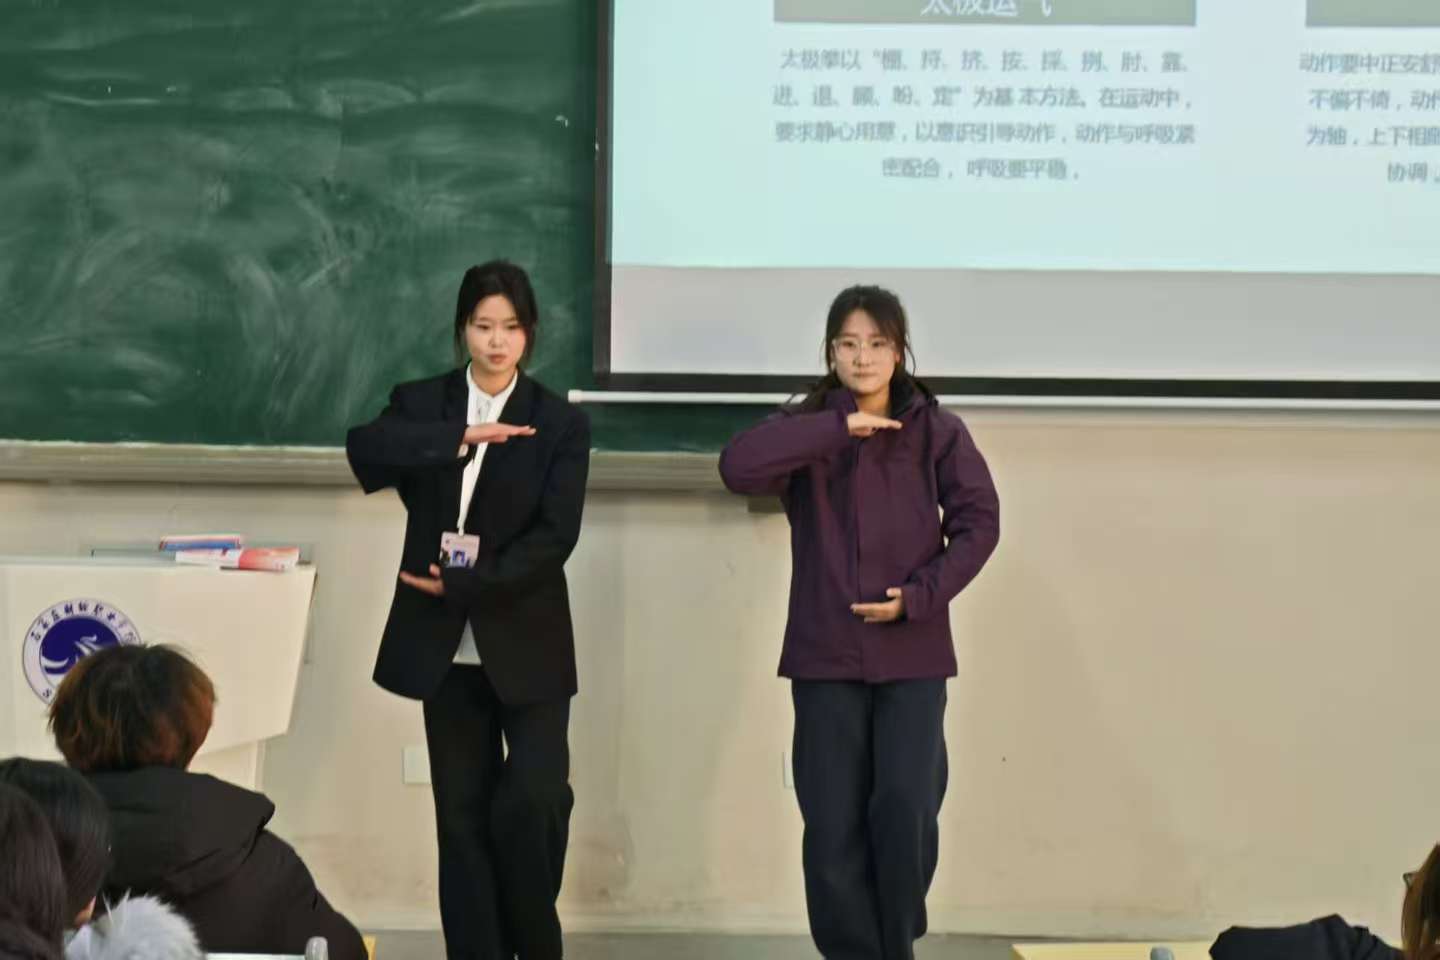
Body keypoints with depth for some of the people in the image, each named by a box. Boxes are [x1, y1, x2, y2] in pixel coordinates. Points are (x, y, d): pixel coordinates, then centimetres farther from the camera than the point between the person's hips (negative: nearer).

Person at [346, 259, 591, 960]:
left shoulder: (560, 425, 0)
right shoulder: (421, 404, 4)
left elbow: (553, 537, -10)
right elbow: (363, 449, -17)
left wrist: (465, 584, -16)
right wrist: (460, 437, -26)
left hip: (526, 645, -2)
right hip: (447, 648, 2)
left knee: (532, 802, -10)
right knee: (462, 817, 5)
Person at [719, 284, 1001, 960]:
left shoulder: (937, 431, 4)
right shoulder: (806, 428, 4)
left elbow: (978, 522, 0)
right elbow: (737, 467, -14)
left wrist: (919, 596, -11)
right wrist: (839, 427, -16)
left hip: (913, 652, -1)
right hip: (825, 654, 1)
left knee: (905, 807, -11)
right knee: (832, 826, 0)